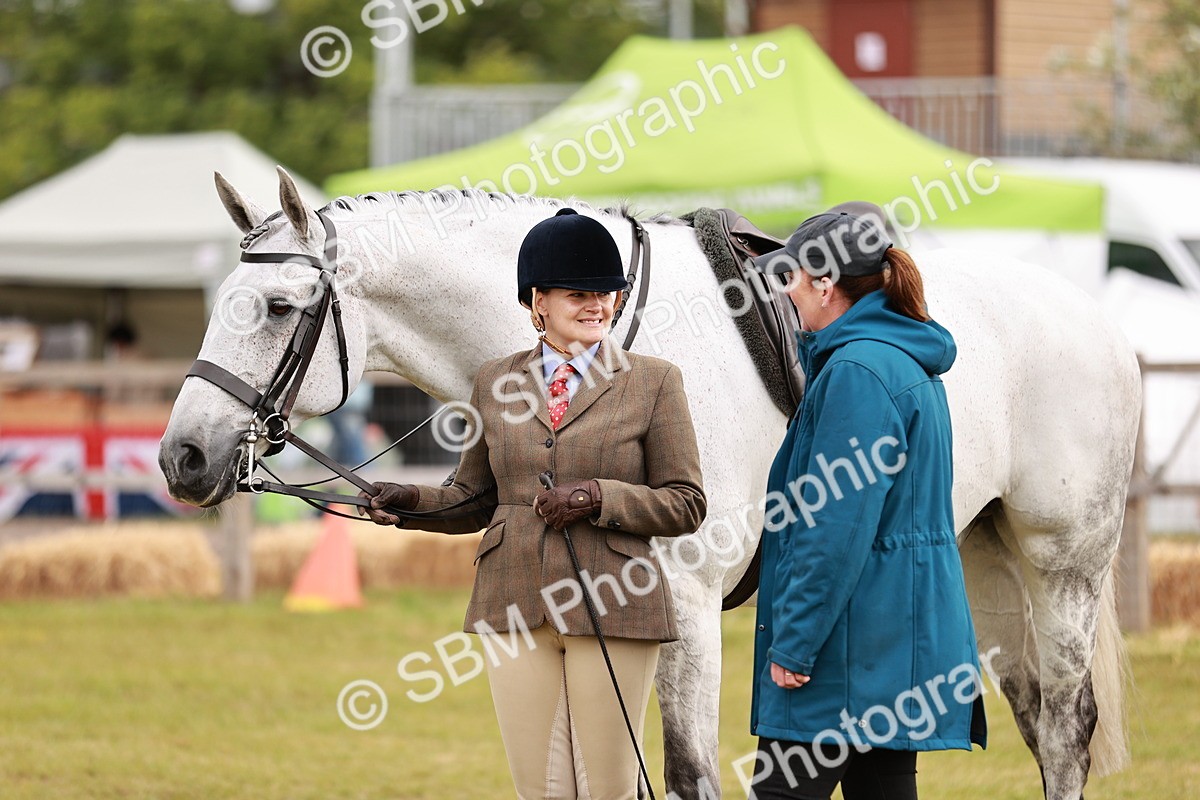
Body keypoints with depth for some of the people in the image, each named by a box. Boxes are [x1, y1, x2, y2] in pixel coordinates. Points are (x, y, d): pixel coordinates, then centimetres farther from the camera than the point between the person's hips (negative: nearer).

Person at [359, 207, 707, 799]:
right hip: (516, 610, 3)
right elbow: (475, 499, 17)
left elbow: (686, 505, 0)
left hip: (610, 606, -3)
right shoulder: (496, 383, 10)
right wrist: (413, 502, -3)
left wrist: (597, 499, -14)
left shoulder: (653, 383, 2)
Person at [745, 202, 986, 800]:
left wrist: (794, 642, -19)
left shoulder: (857, 372, -16)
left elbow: (836, 529, -21)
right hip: (903, 636, 10)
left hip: (855, 635, -10)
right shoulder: (910, 362, 14)